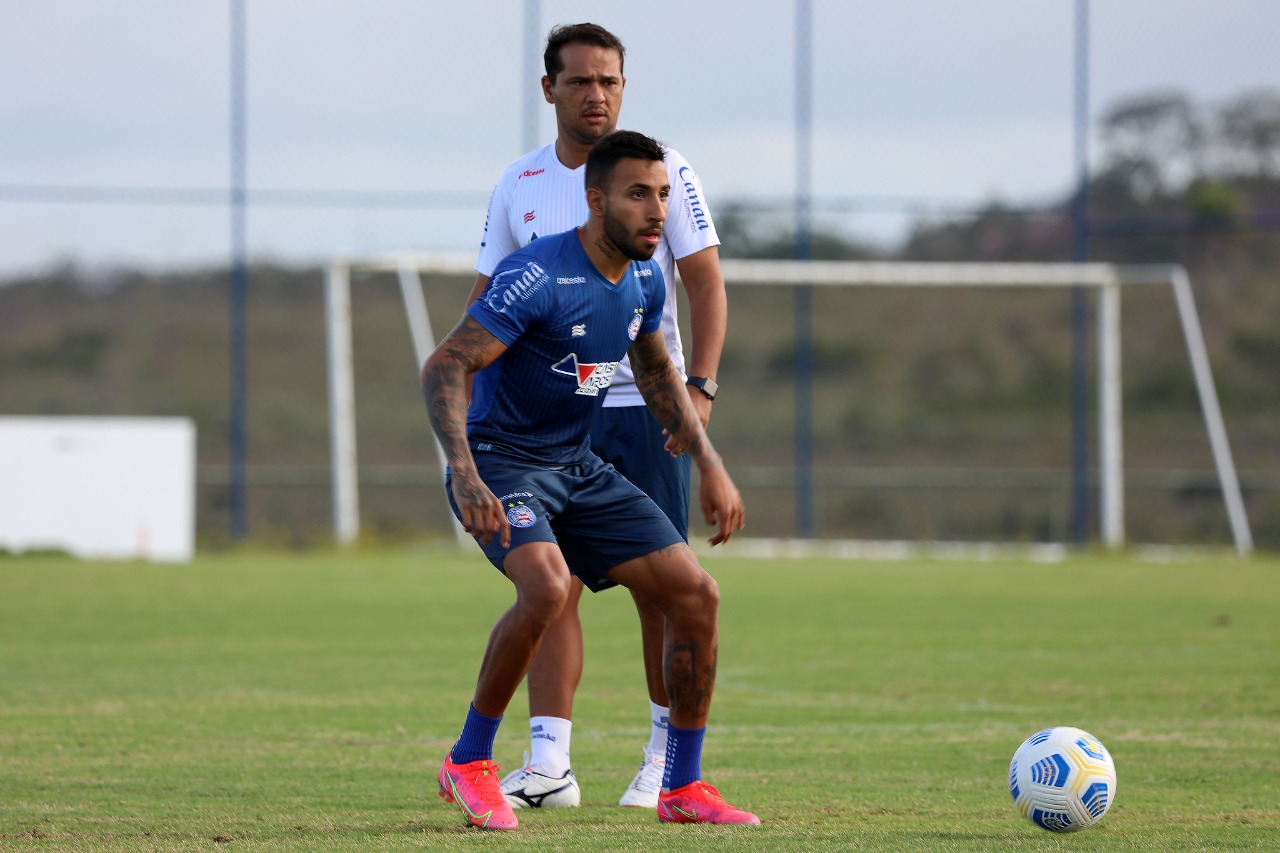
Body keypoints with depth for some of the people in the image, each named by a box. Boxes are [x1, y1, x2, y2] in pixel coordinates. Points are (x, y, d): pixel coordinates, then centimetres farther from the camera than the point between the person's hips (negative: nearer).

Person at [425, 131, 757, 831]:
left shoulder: (644, 281, 2)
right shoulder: (539, 277, -23)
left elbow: (655, 371, 23)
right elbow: (444, 367, -27)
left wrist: (709, 464, 15)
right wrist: (464, 475, -40)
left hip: (579, 469, 8)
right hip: (501, 462, -8)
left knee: (695, 594, -3)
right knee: (546, 589, -34)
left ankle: (683, 787, 10)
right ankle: (469, 762, -15)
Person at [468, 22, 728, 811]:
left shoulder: (662, 171, -1)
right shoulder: (519, 185, 8)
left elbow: (705, 282, -2)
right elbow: (489, 302, 12)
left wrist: (701, 387, -14)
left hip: (646, 406, -2)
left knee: (660, 587, 0)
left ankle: (668, 758, 12)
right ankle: (549, 763, -6)